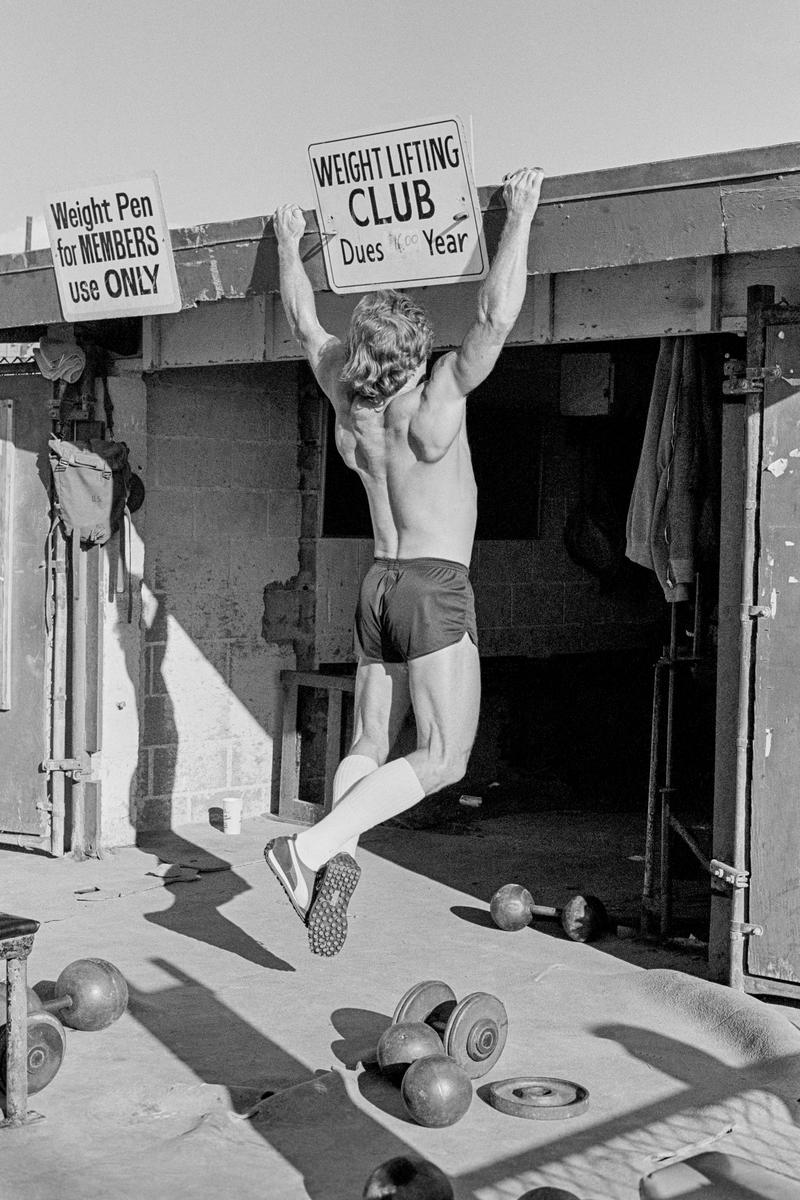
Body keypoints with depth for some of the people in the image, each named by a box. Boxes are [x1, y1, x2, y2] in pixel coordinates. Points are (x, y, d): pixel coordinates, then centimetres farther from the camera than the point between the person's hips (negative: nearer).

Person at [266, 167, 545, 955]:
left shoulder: (347, 399, 2)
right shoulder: (437, 399, -14)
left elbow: (304, 324, 16)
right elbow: (497, 315, -22)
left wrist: (289, 247, 29)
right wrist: (519, 216, -14)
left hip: (379, 586, 7)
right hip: (436, 586, -7)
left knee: (369, 745, 12)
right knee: (443, 757, -7)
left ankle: (336, 857, -10)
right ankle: (311, 846, -22)